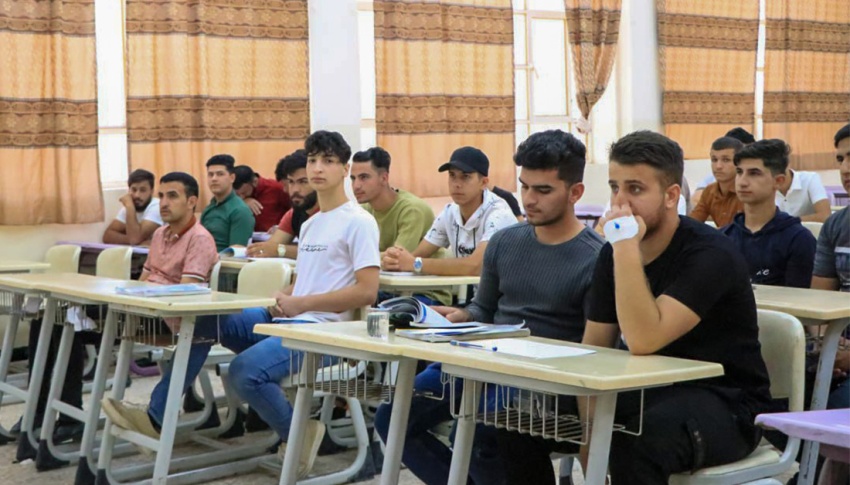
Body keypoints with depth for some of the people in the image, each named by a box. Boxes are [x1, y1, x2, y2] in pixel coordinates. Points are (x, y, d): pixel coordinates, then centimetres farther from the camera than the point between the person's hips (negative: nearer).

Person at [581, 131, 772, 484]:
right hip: (650, 393, 6)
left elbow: (643, 341, -31)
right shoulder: (613, 254, 2)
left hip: (726, 404, -6)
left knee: (637, 441, -37)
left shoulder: (710, 254, -19)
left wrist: (626, 246, -30)